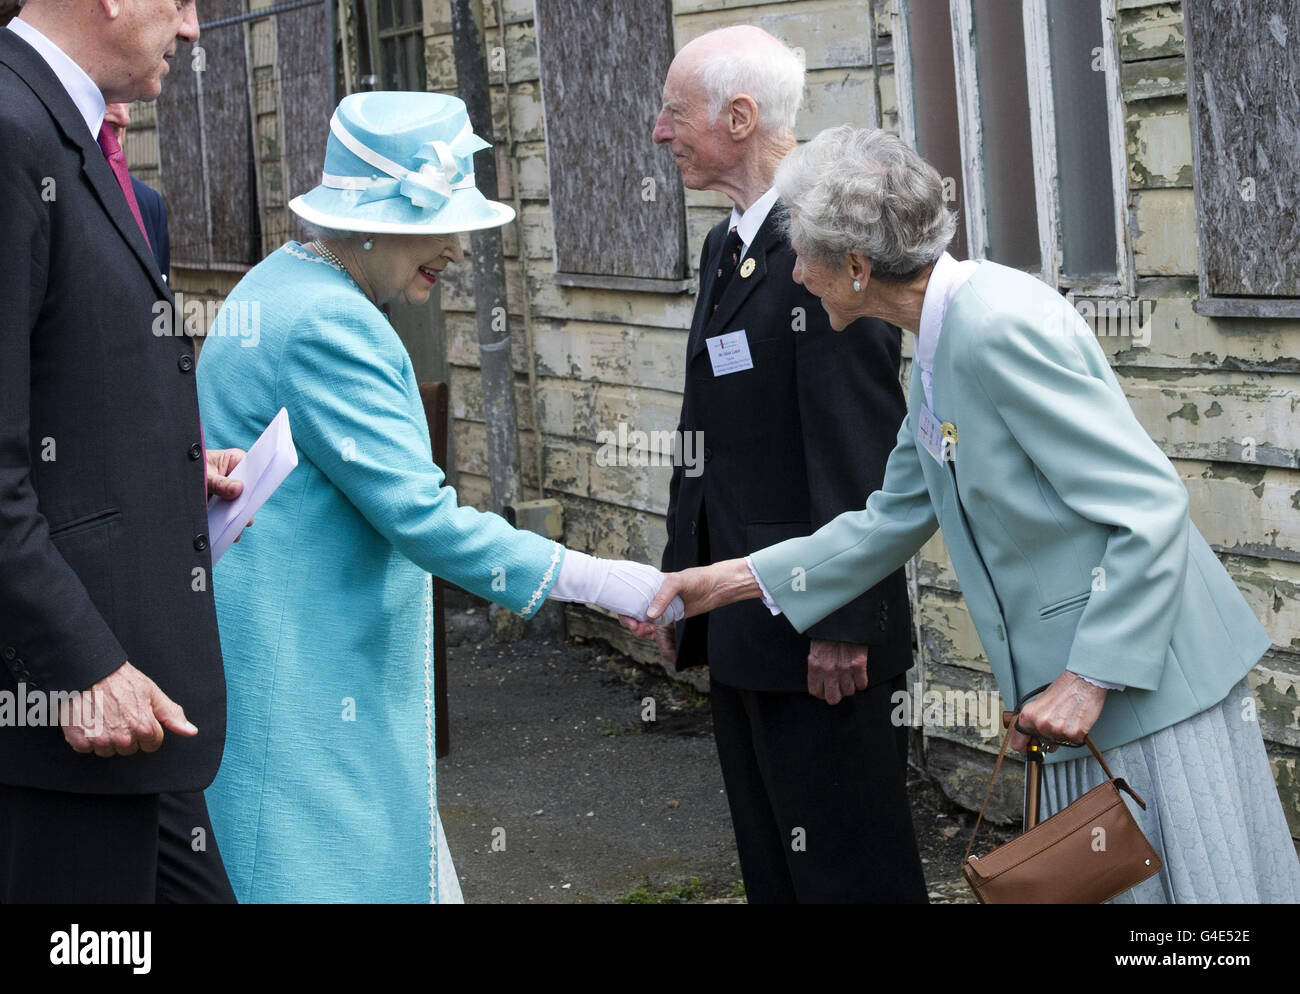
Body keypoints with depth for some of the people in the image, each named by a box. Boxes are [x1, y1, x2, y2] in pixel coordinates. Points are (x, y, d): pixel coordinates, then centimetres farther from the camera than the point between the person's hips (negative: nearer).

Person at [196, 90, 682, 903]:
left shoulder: (275, 287, 15)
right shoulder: (329, 324, -18)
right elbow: (419, 514, -22)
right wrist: (595, 580, -21)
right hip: (305, 677, -10)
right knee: (323, 877, -7)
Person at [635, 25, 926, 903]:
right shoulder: (726, 245, 14)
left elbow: (860, 449, -21)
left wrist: (843, 622, -22)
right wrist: (681, 578, 19)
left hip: (817, 632, -10)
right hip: (742, 623, 10)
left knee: (846, 869, -2)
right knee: (770, 859, 17)